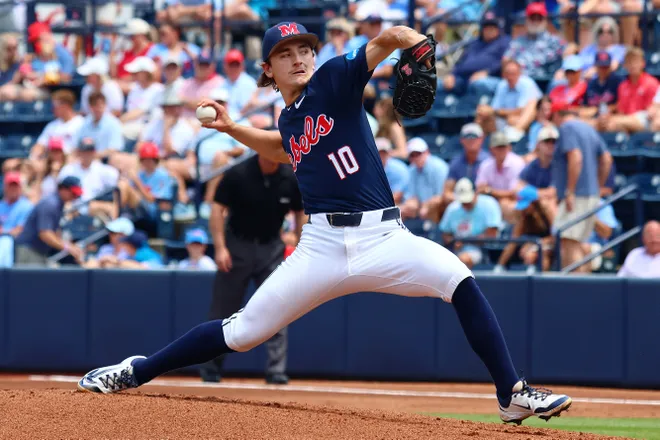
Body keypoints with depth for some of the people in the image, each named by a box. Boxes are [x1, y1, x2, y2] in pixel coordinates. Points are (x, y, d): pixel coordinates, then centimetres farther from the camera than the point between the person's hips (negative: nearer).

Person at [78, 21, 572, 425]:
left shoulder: (334, 79, 2)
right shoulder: (288, 120, 17)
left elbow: (382, 43, -14)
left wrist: (410, 40, -35)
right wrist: (232, 128, 34)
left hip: (384, 238, -3)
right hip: (324, 245, 3)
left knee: (459, 280, -27)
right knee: (243, 331, 0)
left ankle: (513, 396, -21)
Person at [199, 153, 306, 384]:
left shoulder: (291, 179, -8)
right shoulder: (238, 174, -16)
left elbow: (300, 214, 6)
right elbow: (217, 209, -11)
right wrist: (220, 248, -19)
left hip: (271, 248, 2)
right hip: (238, 245, -2)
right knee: (223, 310, 4)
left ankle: (277, 372, -8)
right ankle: (210, 372, 16)